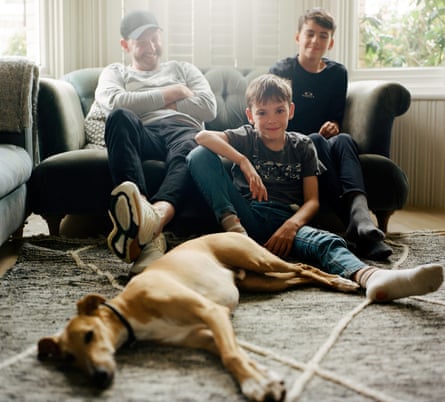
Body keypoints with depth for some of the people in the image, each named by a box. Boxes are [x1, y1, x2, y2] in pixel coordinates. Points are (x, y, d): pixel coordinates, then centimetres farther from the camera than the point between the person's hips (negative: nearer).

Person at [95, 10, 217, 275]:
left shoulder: (183, 69, 35)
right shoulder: (116, 72, 31)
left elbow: (209, 108, 16)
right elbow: (114, 102, 4)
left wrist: (153, 102, 12)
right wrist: (173, 93, 9)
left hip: (183, 130, 1)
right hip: (142, 135, -1)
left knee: (189, 149, -39)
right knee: (120, 117, -38)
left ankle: (156, 214, -72)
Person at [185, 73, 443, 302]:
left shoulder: (302, 145, 17)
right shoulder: (247, 138, 14)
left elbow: (312, 200, 7)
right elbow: (203, 136, -6)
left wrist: (292, 225, -15)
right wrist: (243, 162, -19)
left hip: (286, 220, 1)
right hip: (247, 216, 0)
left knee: (326, 242, -35)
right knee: (200, 155, -17)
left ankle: (369, 277, -68)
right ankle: (233, 228, -28)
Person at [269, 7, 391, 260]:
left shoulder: (338, 73, 12)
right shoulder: (281, 71, 2)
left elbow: (337, 115, 15)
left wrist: (333, 125, -10)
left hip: (323, 142, 3)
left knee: (343, 139, -32)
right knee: (316, 140, -36)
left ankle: (362, 224, -58)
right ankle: (355, 222, -51)